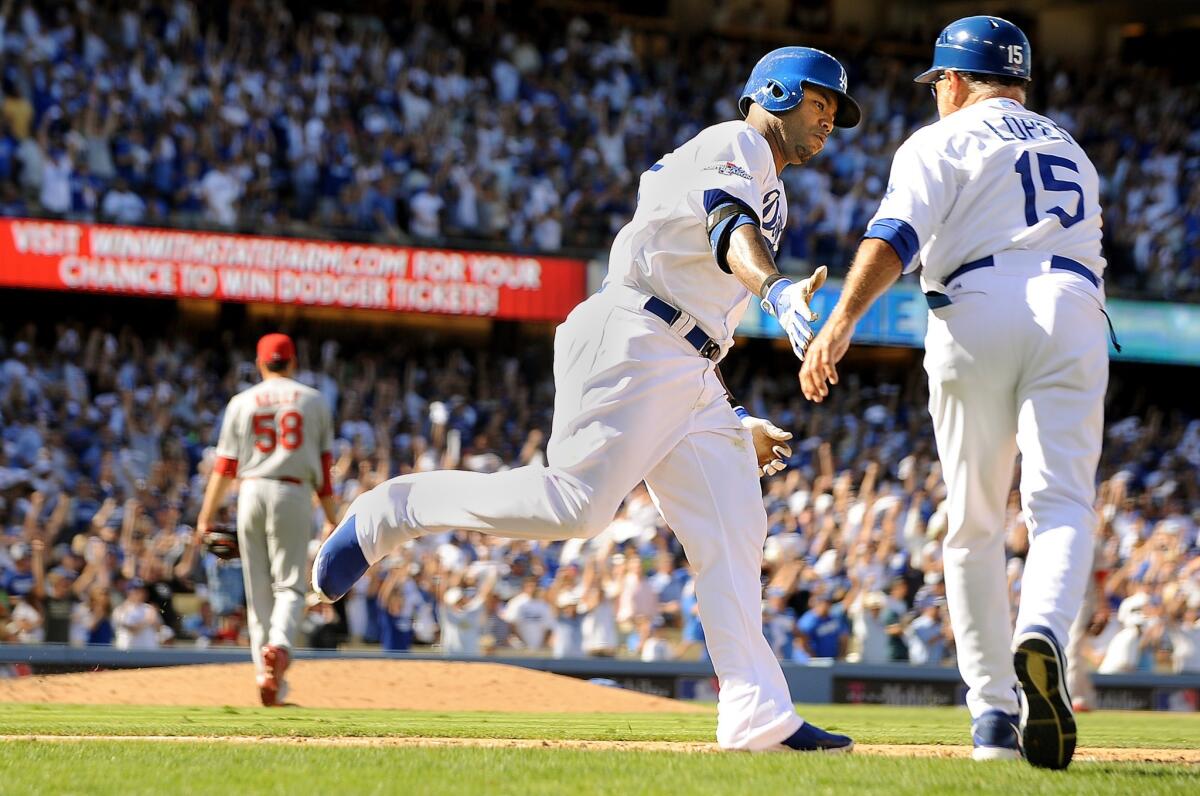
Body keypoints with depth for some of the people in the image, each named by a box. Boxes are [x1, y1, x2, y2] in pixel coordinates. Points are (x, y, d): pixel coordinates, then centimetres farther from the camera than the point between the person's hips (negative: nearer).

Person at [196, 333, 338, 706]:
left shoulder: (242, 402, 7)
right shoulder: (313, 400, 8)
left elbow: (225, 466, 4)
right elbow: (324, 465, 5)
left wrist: (206, 517, 6)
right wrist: (331, 517, 8)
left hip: (252, 492, 1)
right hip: (294, 494, -1)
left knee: (258, 588, 8)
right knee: (289, 584, -1)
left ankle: (267, 675, 5)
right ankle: (280, 644, -30)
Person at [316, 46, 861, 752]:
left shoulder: (772, 200, 31)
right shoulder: (736, 144, 1)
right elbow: (728, 224, -23)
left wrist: (737, 423, 26)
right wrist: (778, 290, -43)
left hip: (692, 377, 10)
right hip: (629, 342, -10)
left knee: (733, 534, -1)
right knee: (577, 502, -22)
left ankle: (759, 719, -7)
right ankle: (391, 514, -7)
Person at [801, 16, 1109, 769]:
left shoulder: (942, 142, 11)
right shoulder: (1070, 149, 29)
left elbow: (896, 235, -7)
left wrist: (841, 321, -16)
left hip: (978, 312, -2)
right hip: (1075, 312, 2)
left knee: (974, 524, 8)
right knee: (1062, 505, -10)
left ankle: (993, 712, 4)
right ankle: (1042, 637, -41)